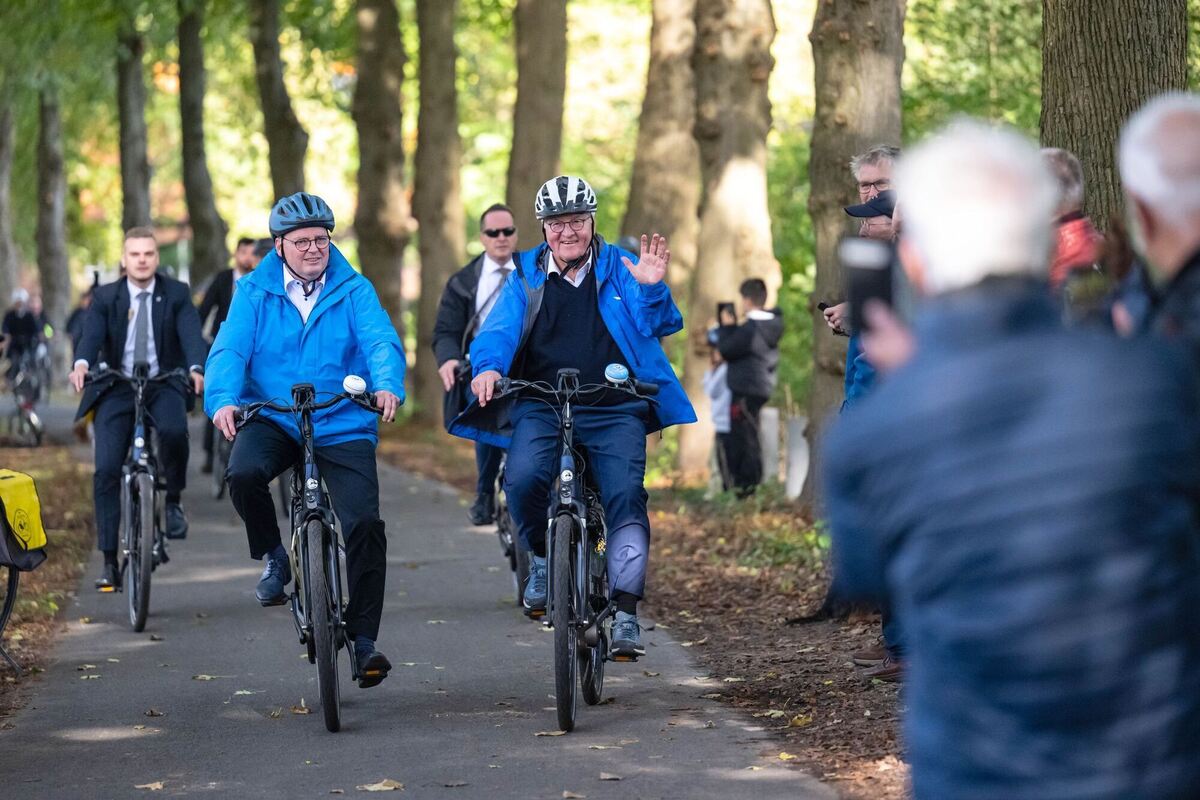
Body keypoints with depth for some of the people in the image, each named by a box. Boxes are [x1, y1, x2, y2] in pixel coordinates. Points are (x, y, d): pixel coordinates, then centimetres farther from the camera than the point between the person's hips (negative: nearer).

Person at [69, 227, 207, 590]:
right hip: (116, 389, 1)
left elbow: (191, 333, -12)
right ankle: (109, 562, -3)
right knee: (106, 471, -10)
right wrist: (82, 364, -37)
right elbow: (91, 334, -13)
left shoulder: (176, 294, 3)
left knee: (174, 430, -34)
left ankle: (173, 500, -7)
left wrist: (196, 368, -34)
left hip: (164, 385, -1)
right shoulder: (105, 297, 3)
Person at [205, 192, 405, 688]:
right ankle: (274, 558, -1)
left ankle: (363, 639, 1)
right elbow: (229, 349, -8)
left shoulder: (354, 291, 2)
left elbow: (381, 342, -12)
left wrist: (387, 386, -34)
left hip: (342, 426, 0)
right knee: (244, 474, -31)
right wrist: (222, 401, -29)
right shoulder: (254, 293, 3)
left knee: (365, 523, -13)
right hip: (271, 419, 0)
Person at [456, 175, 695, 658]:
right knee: (522, 479, -26)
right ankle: (541, 557, 2)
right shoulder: (526, 276, 10)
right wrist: (488, 365, -21)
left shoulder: (619, 269, 7)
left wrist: (651, 289, -24)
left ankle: (625, 612, -11)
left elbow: (659, 325, -2)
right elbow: (500, 329, 1)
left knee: (626, 496, -16)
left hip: (614, 410, 0)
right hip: (542, 406, 0)